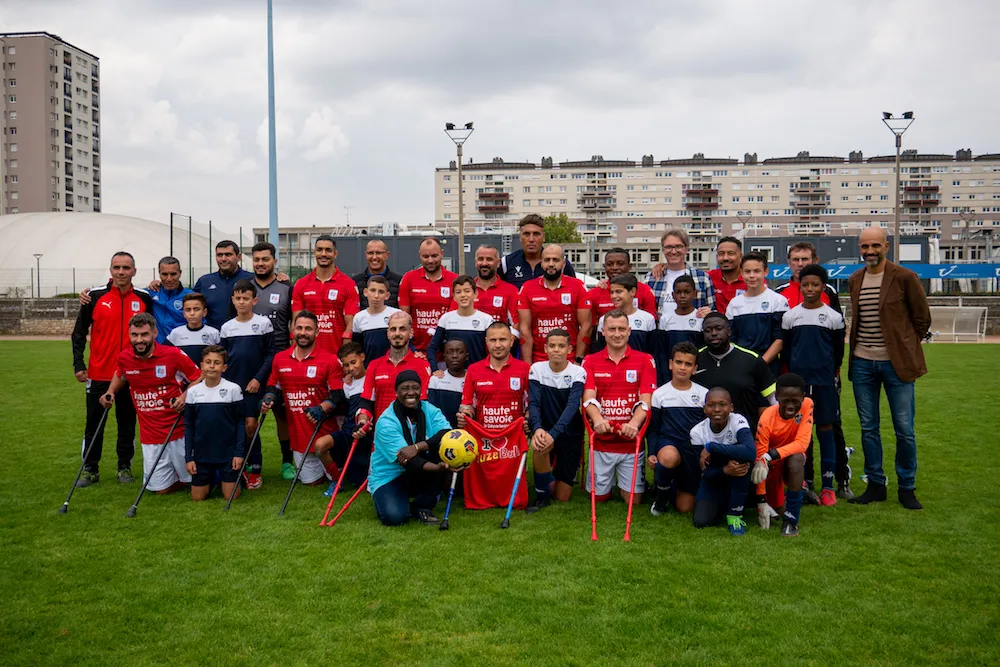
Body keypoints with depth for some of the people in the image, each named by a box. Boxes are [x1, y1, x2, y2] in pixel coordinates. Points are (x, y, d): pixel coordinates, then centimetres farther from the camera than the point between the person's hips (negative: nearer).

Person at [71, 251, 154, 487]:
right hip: (99, 373, -1)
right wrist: (78, 365, -4)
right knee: (94, 423, 6)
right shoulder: (95, 296, -3)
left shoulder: (144, 298, 1)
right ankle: (90, 469, 18)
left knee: (127, 423, 10)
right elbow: (79, 333, 2)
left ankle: (125, 467, 22)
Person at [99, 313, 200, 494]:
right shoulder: (124, 358, -1)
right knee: (160, 489, 7)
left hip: (179, 430, -3)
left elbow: (199, 378, -3)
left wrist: (185, 396, -19)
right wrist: (110, 393, 7)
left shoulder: (173, 354, -13)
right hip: (150, 436, 3)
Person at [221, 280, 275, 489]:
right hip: (231, 385, 3)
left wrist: (258, 378, -10)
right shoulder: (227, 327, 7)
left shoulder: (263, 323, -3)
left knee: (250, 425, -5)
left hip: (254, 385, -3)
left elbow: (270, 354, -3)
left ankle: (255, 469, 6)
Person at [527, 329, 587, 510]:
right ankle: (542, 495, -11)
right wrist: (537, 428, -36)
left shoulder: (578, 372, -13)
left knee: (562, 497, 0)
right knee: (539, 445, -37)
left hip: (569, 432, -1)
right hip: (545, 429, 1)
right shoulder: (537, 369, -6)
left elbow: (572, 406, -26)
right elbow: (533, 403, -15)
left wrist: (553, 433, -41)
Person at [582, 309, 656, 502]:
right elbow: (589, 397, -7)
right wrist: (598, 419, -28)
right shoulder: (590, 361, 4)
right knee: (599, 497, 8)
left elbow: (646, 400, -7)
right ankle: (608, 479, 40)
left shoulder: (645, 360, 1)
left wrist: (634, 423, -27)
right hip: (601, 442, 1)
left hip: (631, 442, -1)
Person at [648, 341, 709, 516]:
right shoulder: (659, 394, 0)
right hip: (668, 443, -1)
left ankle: (675, 487, 37)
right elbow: (653, 429, 6)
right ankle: (662, 493, -9)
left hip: (696, 450, 1)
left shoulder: (704, 394, 2)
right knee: (669, 457, -41)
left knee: (685, 507, 1)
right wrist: (651, 453, -8)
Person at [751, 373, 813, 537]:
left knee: (795, 458, -35)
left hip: (793, 460, 0)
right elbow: (759, 459, -26)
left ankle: (791, 519, -25)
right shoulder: (767, 419, -29)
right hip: (772, 465, 0)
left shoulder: (807, 405, -23)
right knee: (779, 510, -7)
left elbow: (802, 443, -30)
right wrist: (761, 501, -27)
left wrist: (770, 456, -43)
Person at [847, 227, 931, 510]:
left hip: (896, 364, -4)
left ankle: (907, 488, 16)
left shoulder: (904, 277, -6)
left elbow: (922, 318, 2)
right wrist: (859, 349, 10)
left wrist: (906, 348, 4)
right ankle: (875, 485, 20)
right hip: (862, 363, 4)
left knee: (904, 430, 1)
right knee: (868, 428, 9)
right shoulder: (854, 280, 8)